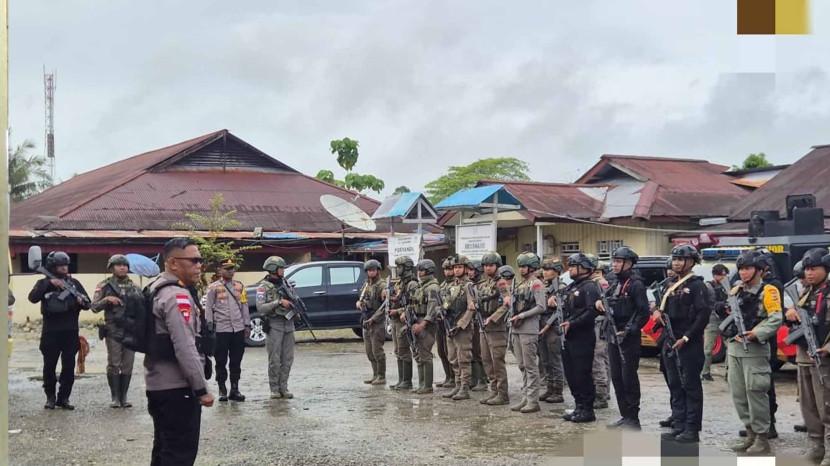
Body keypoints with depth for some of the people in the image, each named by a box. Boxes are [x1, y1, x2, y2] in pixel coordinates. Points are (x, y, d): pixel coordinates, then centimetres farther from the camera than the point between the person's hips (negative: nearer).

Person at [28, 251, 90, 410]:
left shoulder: (74, 283, 8)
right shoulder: (44, 283, 3)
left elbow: (87, 304, 6)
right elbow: (33, 298, -16)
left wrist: (82, 301, -17)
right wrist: (49, 283, -24)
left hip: (70, 332, 1)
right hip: (51, 332, -1)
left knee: (69, 367, 2)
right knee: (49, 366, 5)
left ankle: (63, 398, 12)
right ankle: (50, 397, 18)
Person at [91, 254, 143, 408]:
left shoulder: (134, 286, 12)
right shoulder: (105, 286, 4)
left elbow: (143, 304, 18)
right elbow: (94, 307, 1)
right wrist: (107, 299, -16)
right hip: (113, 330, -3)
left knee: (128, 365, 4)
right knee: (113, 365, -3)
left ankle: (123, 397, 12)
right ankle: (115, 397, 5)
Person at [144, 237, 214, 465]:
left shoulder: (157, 289, 14)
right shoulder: (177, 295, -18)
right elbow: (185, 348, -24)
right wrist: (201, 389, -20)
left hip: (158, 384, 10)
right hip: (177, 387, -10)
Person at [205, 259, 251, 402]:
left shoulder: (239, 286, 12)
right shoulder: (214, 287, 0)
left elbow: (244, 306, 14)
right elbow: (208, 308, 0)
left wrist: (247, 325, 10)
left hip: (238, 329, 4)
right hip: (221, 329, -3)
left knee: (236, 361, 7)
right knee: (221, 361, 2)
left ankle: (234, 389, 15)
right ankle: (222, 390, 12)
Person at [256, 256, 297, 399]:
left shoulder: (284, 283, 14)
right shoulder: (263, 286, -4)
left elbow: (292, 300, 24)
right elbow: (260, 307, -13)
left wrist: (296, 309, 4)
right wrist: (279, 302, -19)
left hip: (288, 323, 6)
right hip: (274, 325, -6)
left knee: (288, 359, 5)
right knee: (274, 359, -3)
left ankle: (283, 387, 12)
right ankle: (274, 389, 5)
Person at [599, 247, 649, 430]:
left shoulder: (635, 284, -10)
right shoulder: (615, 283, 15)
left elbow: (644, 313, -15)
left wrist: (629, 330, -20)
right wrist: (601, 305, 2)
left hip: (629, 339, -9)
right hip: (613, 337, 9)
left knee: (629, 379, -4)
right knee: (616, 378, 11)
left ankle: (633, 418, 2)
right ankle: (625, 416, 19)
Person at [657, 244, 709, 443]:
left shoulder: (696, 285, -8)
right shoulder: (671, 285, 16)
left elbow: (703, 315, -14)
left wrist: (686, 338, -18)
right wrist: (660, 312, 0)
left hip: (689, 344, -8)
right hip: (670, 343, 8)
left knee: (691, 387, -3)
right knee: (675, 386, 10)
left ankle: (692, 430, 1)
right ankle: (678, 426, 17)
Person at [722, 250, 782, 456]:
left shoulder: (767, 291, -6)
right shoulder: (736, 291, 16)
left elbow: (776, 319, -15)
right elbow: (729, 314, 26)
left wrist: (757, 334, -24)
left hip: (754, 350, -7)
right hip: (734, 349, 7)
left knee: (755, 393, -7)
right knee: (738, 394, 10)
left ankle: (762, 438, 1)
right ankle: (751, 433, 20)